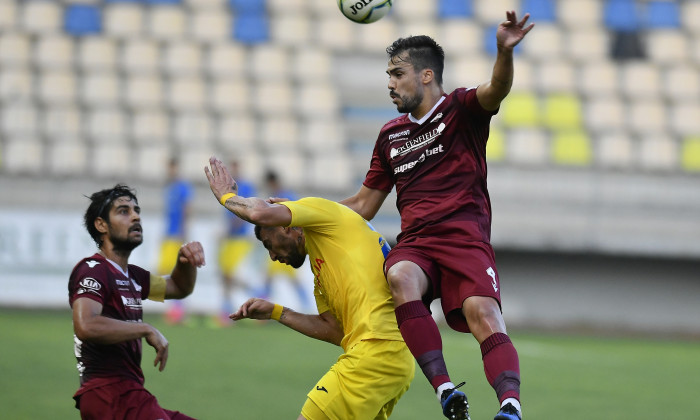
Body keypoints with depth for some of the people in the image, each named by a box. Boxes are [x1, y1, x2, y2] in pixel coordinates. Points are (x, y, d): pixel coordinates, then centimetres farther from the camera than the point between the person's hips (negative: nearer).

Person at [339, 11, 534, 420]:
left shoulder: (460, 108, 8)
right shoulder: (391, 135, 24)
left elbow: (496, 91, -16)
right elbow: (363, 205, 32)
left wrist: (505, 52, -38)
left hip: (465, 238, -3)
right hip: (414, 243, 3)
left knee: (484, 313, -29)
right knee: (400, 278, -32)